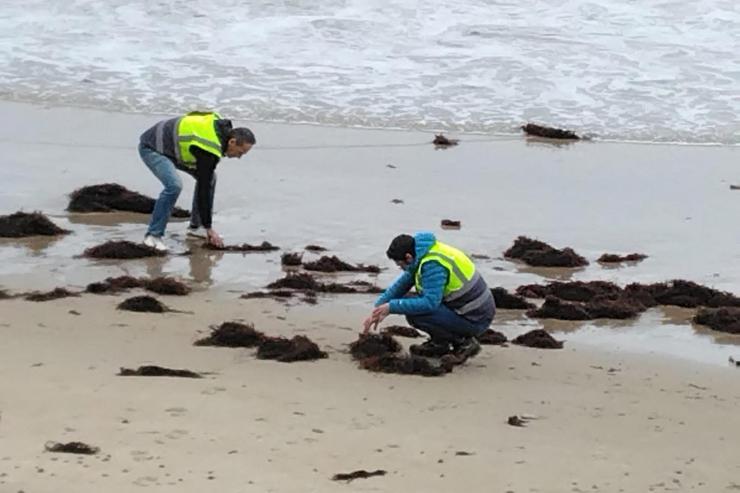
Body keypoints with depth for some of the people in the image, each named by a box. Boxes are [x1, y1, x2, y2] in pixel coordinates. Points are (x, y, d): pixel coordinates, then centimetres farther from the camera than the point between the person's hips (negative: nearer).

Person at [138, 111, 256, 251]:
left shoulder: (219, 124, -4)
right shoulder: (209, 151, -29)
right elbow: (204, 189, -26)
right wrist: (209, 228, -21)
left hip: (167, 144, 10)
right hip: (151, 148, -10)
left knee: (209, 177, 6)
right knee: (174, 185, -31)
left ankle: (195, 226, 14)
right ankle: (153, 235, -21)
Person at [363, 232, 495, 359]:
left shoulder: (432, 264, -23)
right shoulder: (423, 255, 6)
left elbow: (430, 303, -29)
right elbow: (401, 284, 17)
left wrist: (391, 307, -21)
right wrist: (378, 310, 14)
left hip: (475, 320, -10)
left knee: (413, 312, -20)